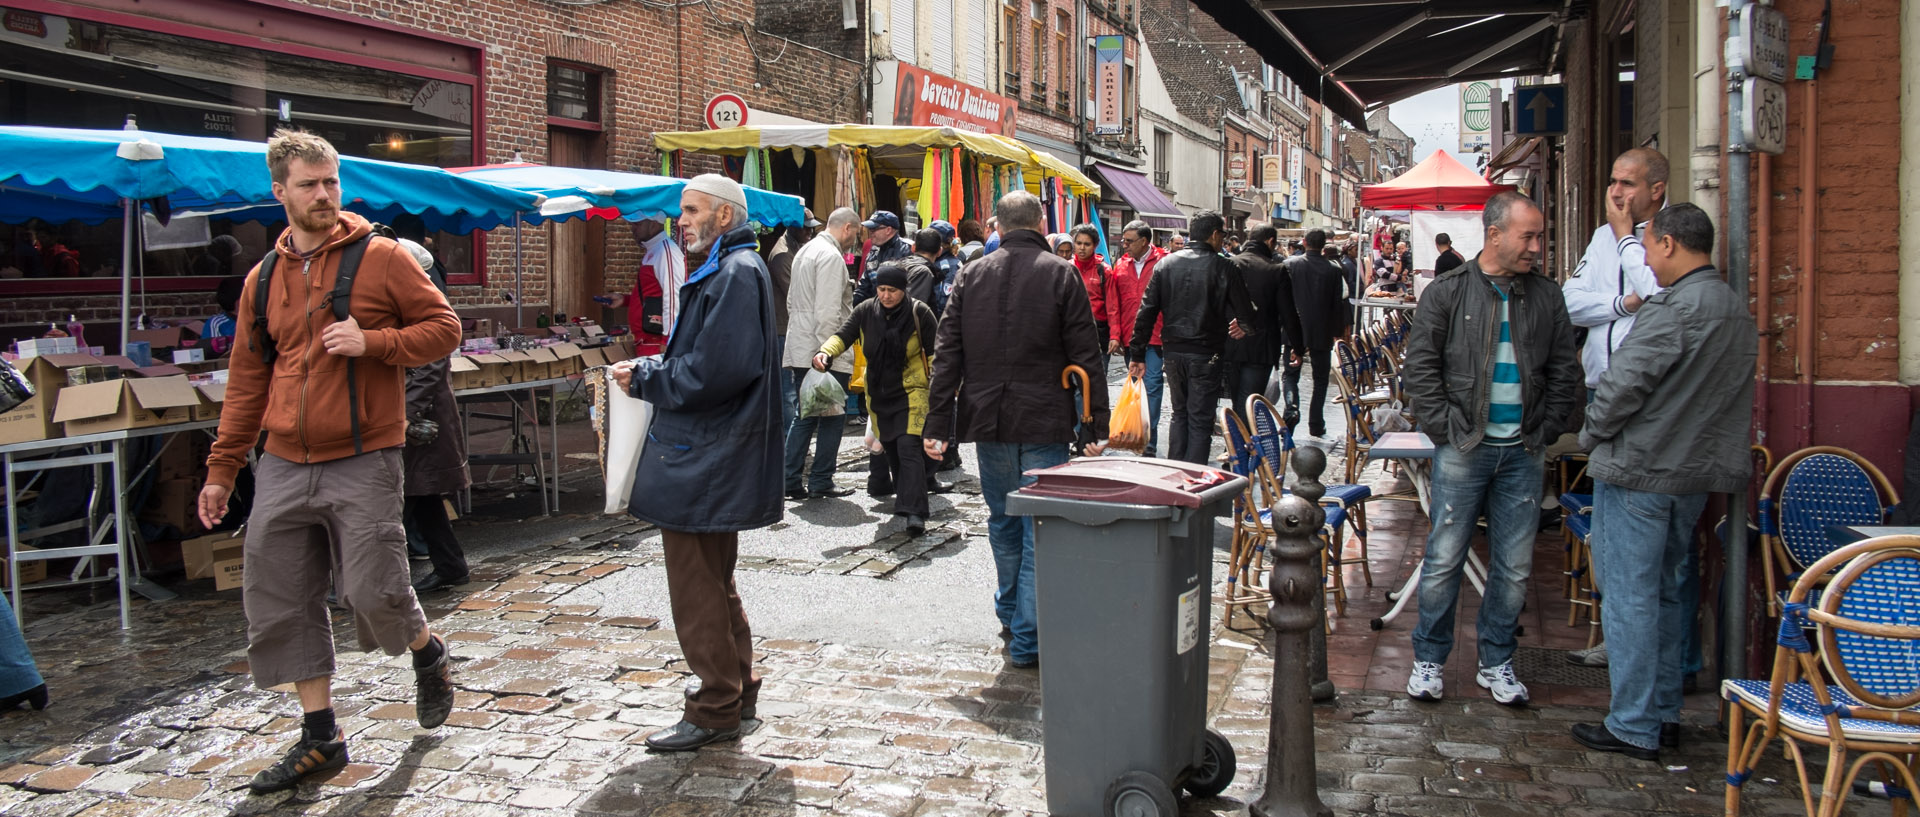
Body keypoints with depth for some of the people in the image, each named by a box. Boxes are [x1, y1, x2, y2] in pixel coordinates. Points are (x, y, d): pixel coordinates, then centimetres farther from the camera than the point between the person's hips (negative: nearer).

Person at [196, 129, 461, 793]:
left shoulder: (381, 258, -2)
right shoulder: (263, 280, 11)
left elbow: (443, 327, -1)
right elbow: (246, 381, 15)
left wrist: (372, 343, -17)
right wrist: (221, 469, 15)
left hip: (363, 463, -5)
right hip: (283, 466, 5)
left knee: (373, 593, -6)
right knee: (280, 603, 6)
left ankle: (429, 654, 29)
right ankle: (320, 739, 19)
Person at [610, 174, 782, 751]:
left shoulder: (737, 274, -17)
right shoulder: (726, 269, 17)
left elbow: (714, 371, -25)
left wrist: (644, 379, -14)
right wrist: (650, 373, 7)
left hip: (704, 461, -11)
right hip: (707, 458, 11)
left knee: (697, 591, -3)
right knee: (712, 583, 19)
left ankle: (715, 712, 7)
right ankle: (736, 692, 30)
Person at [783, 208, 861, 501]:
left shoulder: (805, 251, 17)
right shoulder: (831, 256, -14)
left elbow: (792, 301, 23)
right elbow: (827, 312, -20)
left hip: (800, 351, 9)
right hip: (827, 354, -9)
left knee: (805, 416, 13)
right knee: (832, 418, 1)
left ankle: (791, 481, 12)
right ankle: (821, 482, 4)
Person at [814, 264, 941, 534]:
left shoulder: (919, 312, -9)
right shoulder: (866, 311, 1)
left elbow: (935, 350, -3)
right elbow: (844, 335, -7)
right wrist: (826, 352, -28)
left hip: (912, 393, -5)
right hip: (879, 395, 5)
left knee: (909, 448, -17)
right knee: (891, 451, 13)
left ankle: (914, 512, -23)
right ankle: (905, 499, 32)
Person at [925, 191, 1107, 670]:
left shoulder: (971, 275, 5)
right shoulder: (1061, 275, -4)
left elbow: (947, 355, 4)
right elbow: (1086, 357, -5)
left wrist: (938, 424, 6)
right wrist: (1097, 425, -1)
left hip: (988, 420, 4)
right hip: (1045, 423, -3)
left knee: (1003, 522, 19)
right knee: (1040, 530, 2)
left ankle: (1011, 616, 33)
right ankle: (1027, 641, 3)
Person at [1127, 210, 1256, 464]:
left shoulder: (1166, 264, 4)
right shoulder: (1223, 267, -8)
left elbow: (1146, 312, 1)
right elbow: (1246, 314, -7)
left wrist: (1138, 354, 4)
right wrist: (1245, 325, 17)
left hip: (1174, 352, 4)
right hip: (1206, 354, -4)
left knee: (1180, 413, 19)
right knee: (1200, 420, 2)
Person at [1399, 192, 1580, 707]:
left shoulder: (1546, 298, 9)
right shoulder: (1448, 292, -1)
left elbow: (1564, 373, 14)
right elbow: (1420, 370, -3)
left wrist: (1546, 430, 5)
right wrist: (1445, 429, -9)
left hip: (1523, 452, 3)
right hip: (1464, 448, -3)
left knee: (1515, 566, 8)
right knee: (1444, 559, 1)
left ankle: (1496, 662, 22)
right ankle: (1428, 659, 16)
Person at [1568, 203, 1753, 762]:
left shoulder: (1674, 307, -18)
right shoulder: (1737, 309, 10)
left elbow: (1625, 383, -20)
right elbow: (1738, 396, 16)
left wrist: (1592, 435, -4)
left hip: (1639, 471, -9)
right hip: (1696, 472, 9)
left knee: (1630, 598, -1)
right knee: (1666, 594, 17)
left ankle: (1635, 728, 5)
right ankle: (1665, 715, 25)